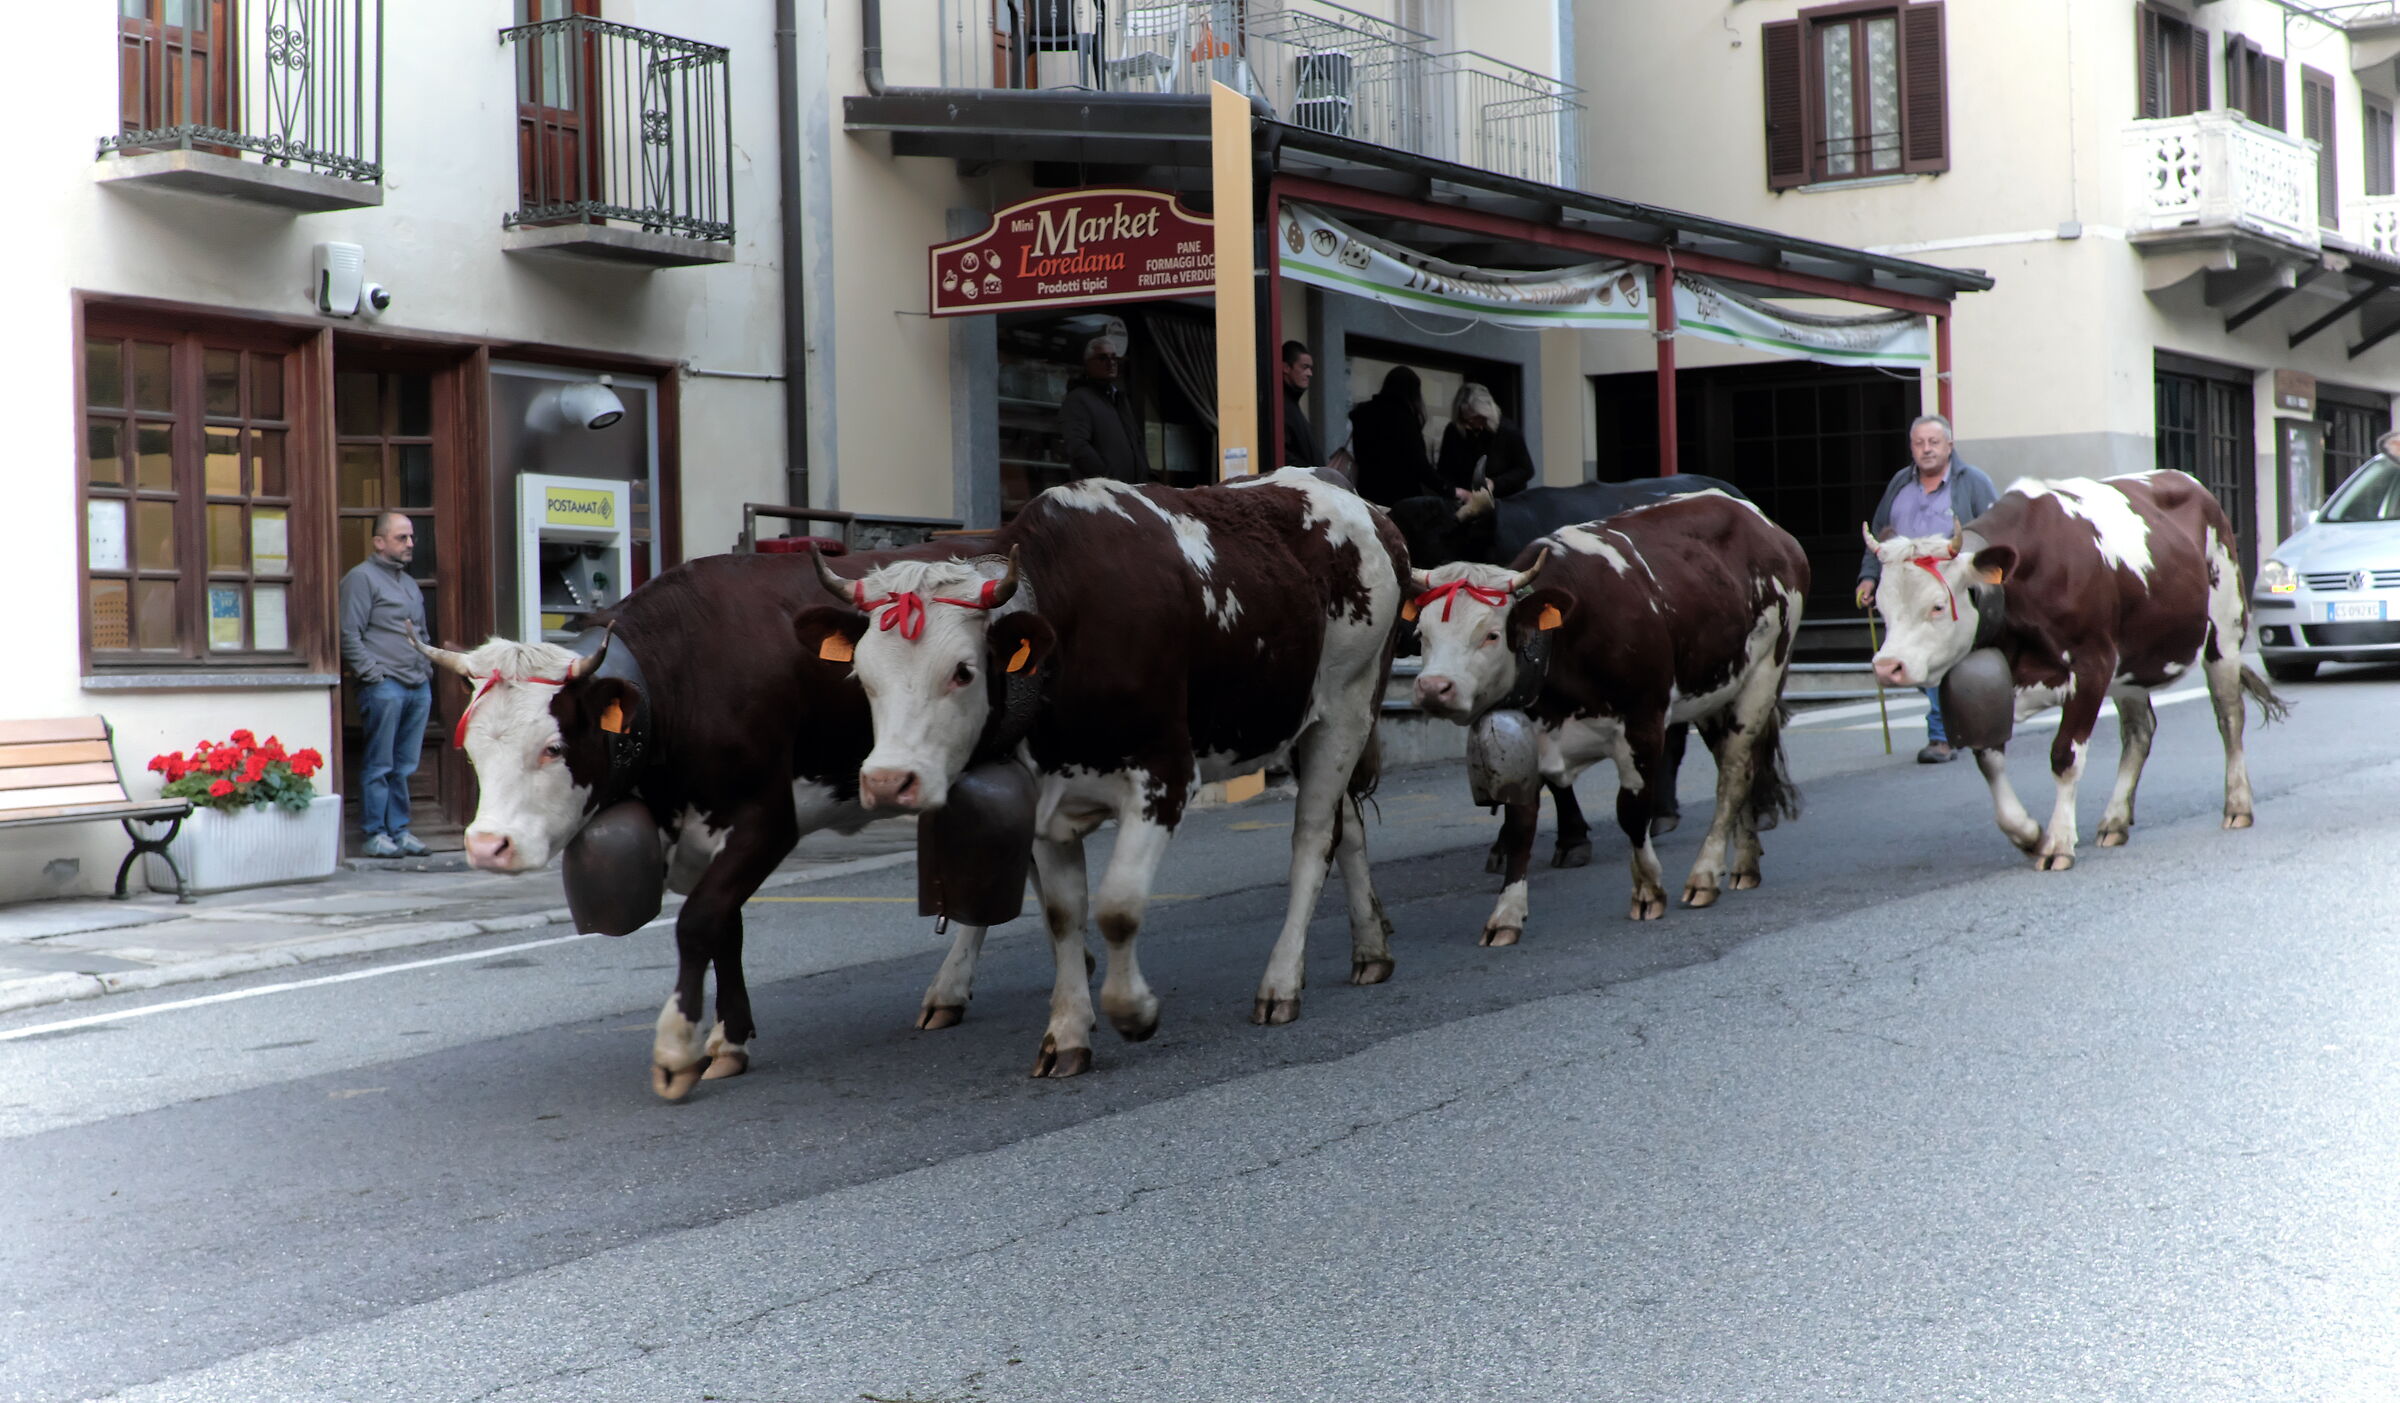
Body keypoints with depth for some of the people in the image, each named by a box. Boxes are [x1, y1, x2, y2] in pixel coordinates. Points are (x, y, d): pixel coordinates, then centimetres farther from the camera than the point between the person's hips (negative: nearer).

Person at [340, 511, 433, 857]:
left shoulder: (410, 584, 23)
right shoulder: (361, 578, -3)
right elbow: (350, 635, -9)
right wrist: (373, 674, -14)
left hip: (419, 686, 7)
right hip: (385, 685, -7)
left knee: (405, 766, 8)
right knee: (379, 765, -4)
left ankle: (399, 830, 13)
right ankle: (375, 834, 0)